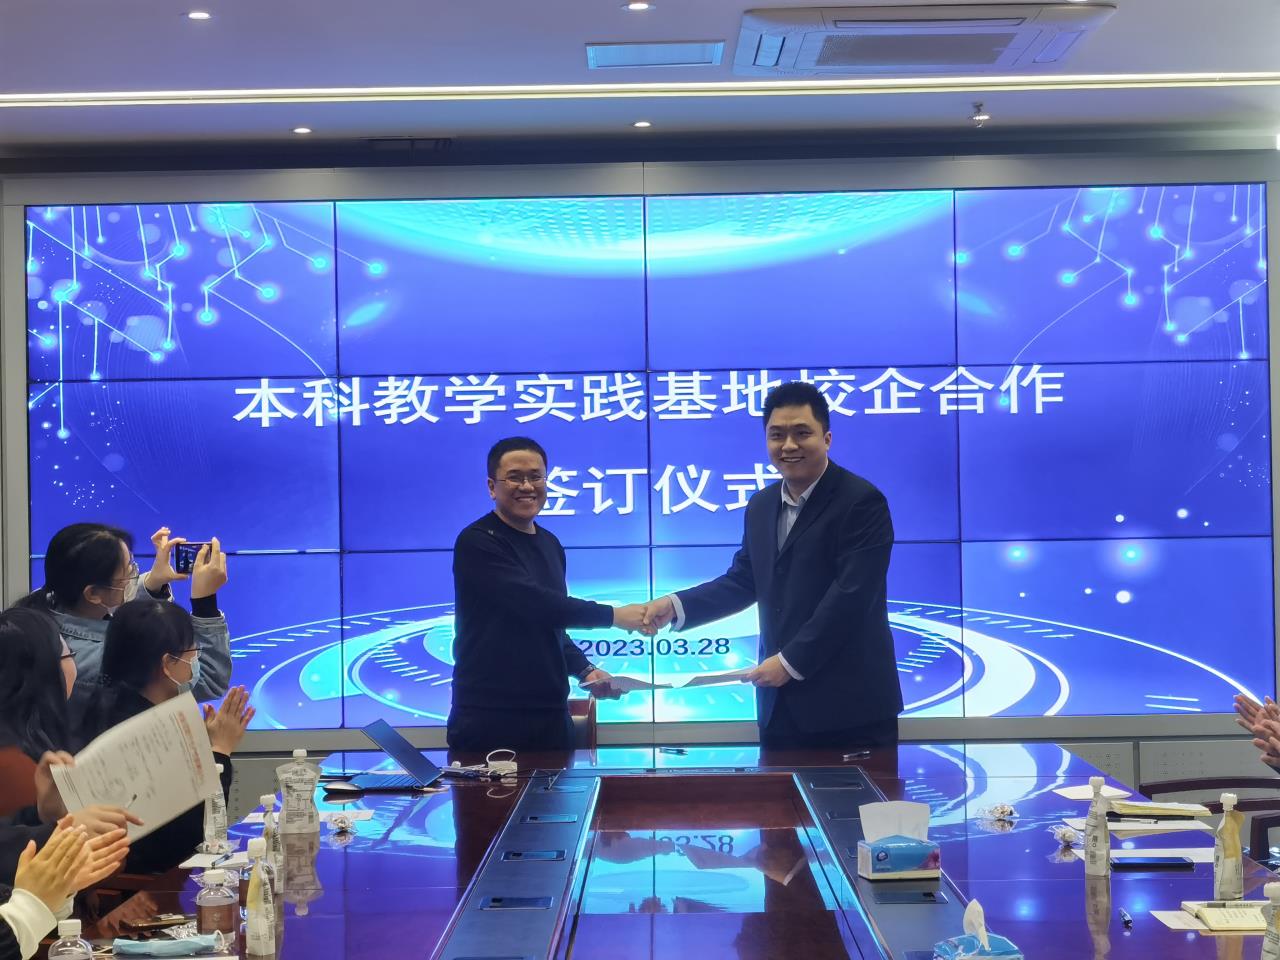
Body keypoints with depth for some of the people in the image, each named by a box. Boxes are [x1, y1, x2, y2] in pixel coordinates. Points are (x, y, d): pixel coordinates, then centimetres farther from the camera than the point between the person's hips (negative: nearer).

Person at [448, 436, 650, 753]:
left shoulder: (550, 545, 16)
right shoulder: (478, 542, -9)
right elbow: (531, 603, -20)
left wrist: (584, 670, 7)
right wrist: (614, 615, -17)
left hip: (550, 714, 7)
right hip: (488, 715, -7)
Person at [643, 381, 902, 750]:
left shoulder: (862, 502, -11)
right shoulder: (761, 506, 13)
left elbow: (850, 595, -18)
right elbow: (742, 581, 16)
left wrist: (790, 662, -18)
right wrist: (675, 606, 1)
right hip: (781, 705, 7)